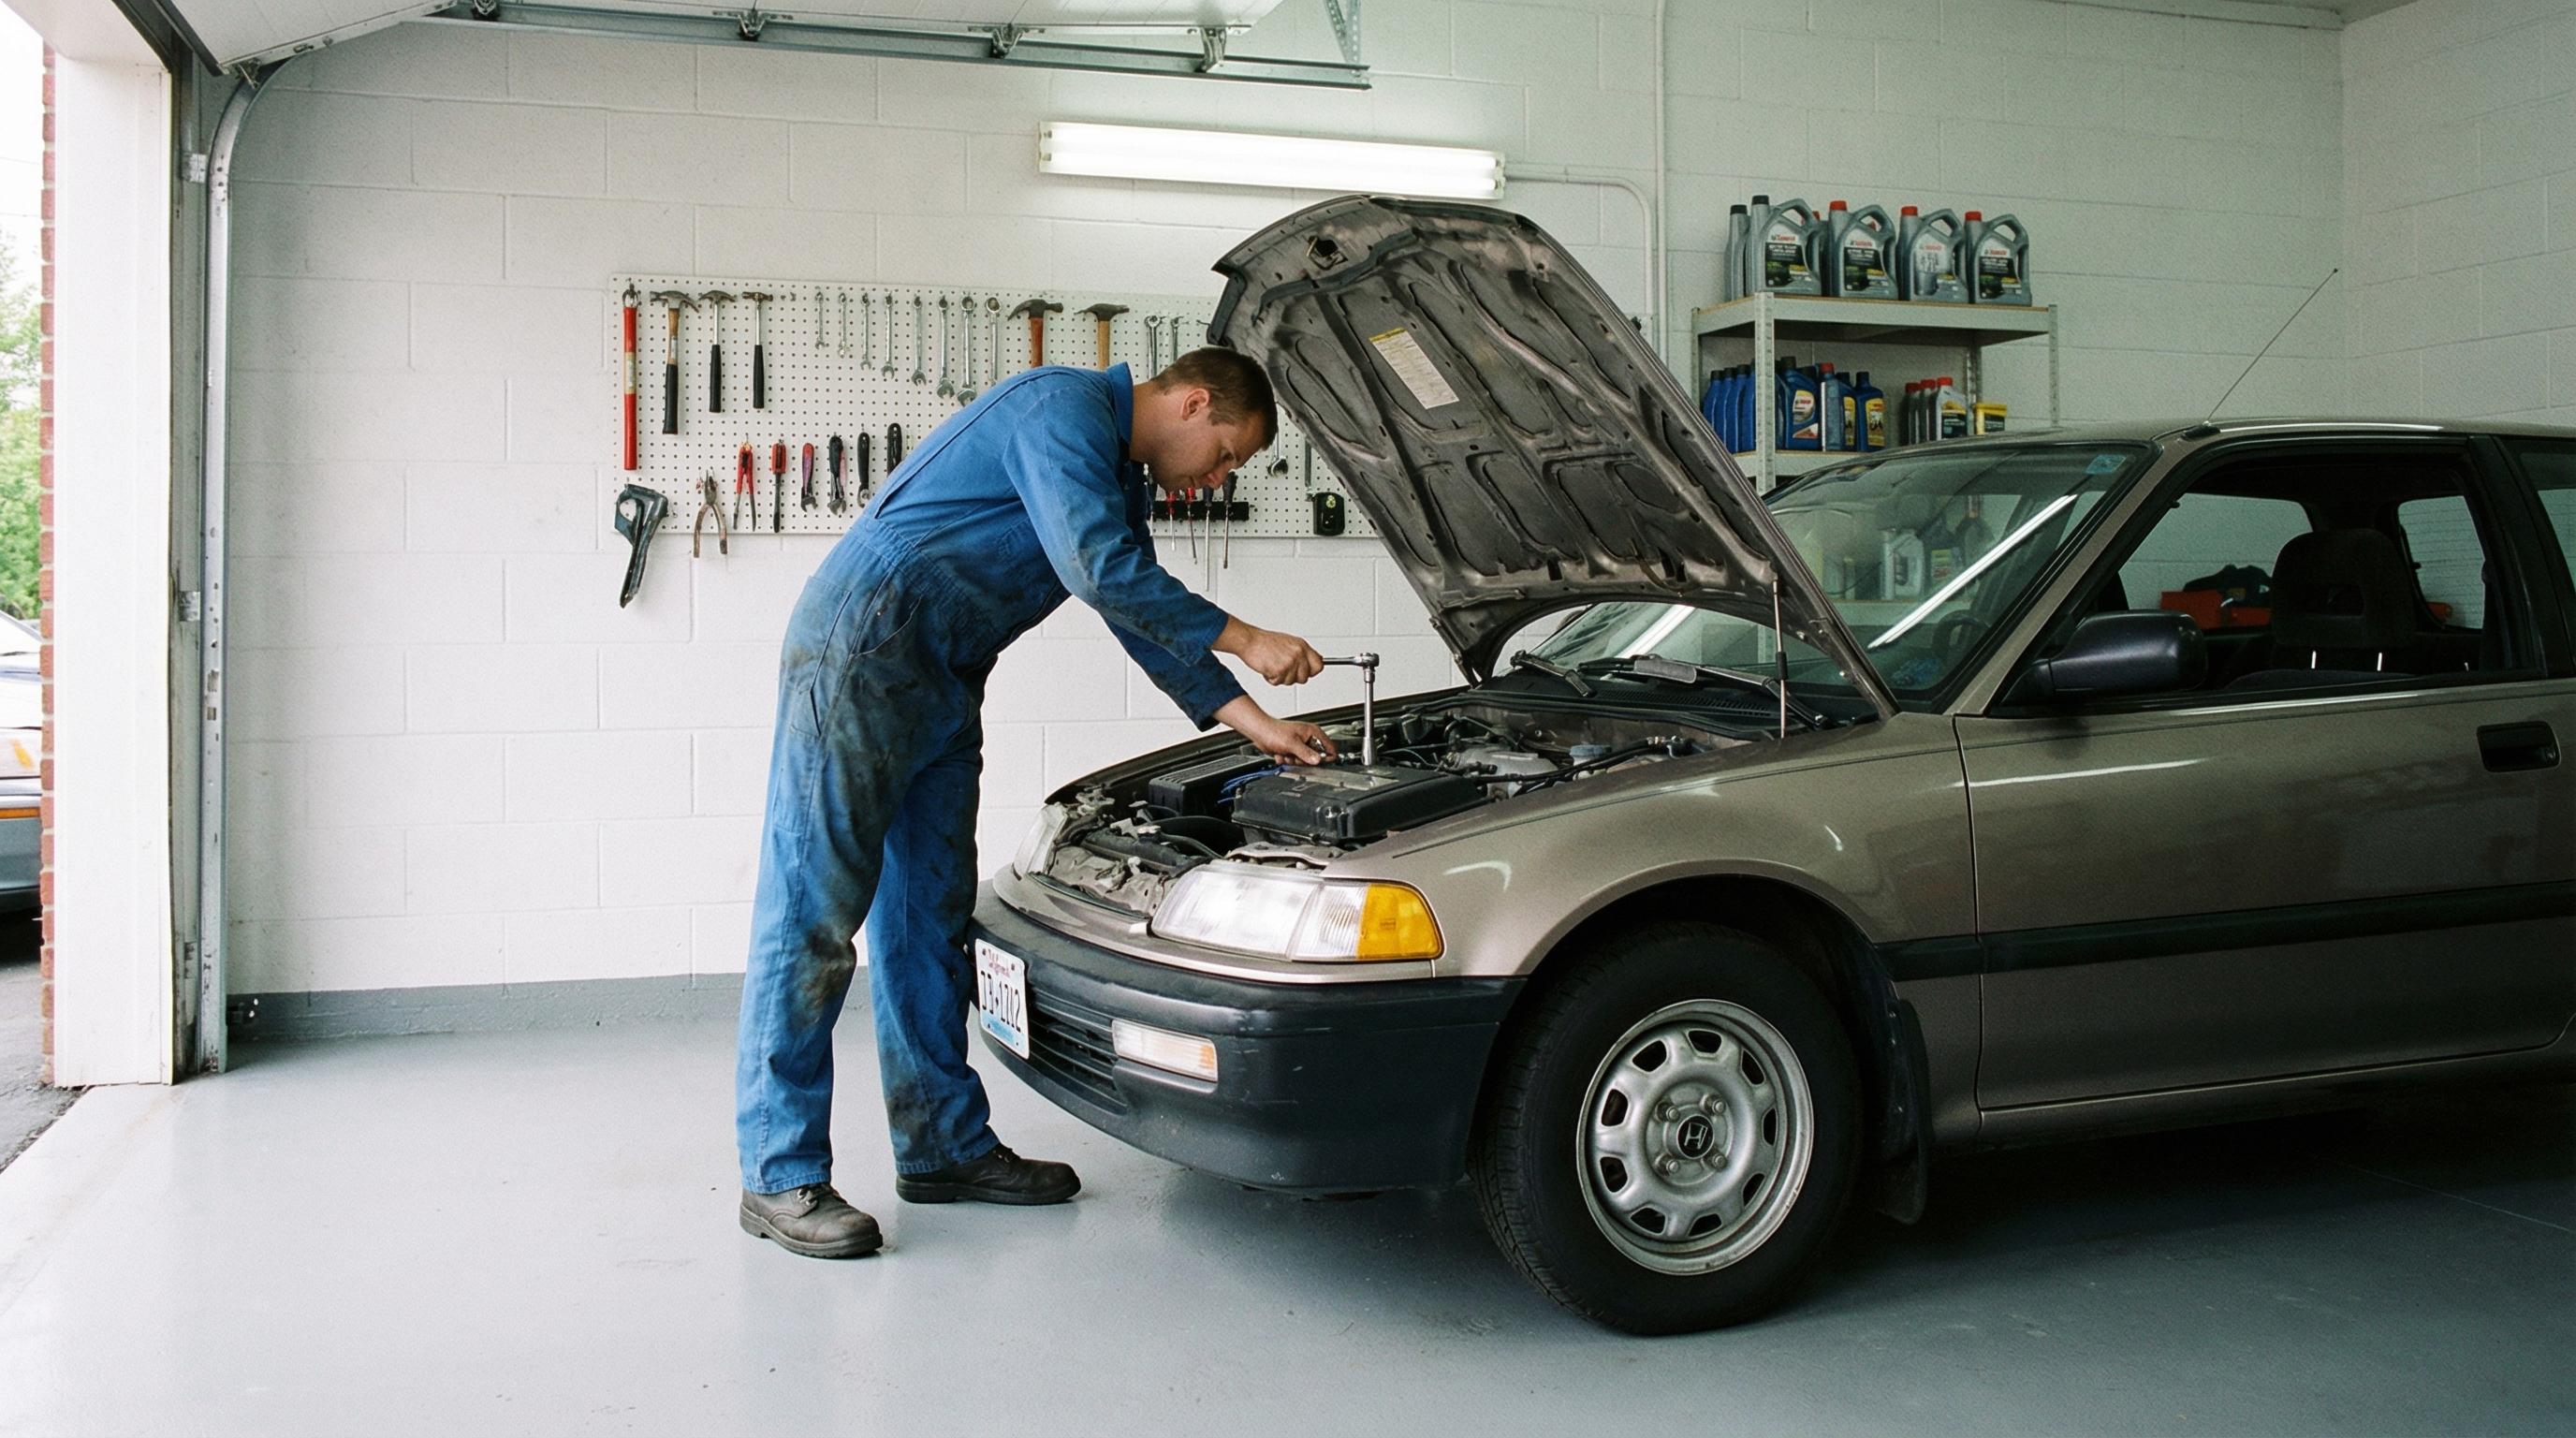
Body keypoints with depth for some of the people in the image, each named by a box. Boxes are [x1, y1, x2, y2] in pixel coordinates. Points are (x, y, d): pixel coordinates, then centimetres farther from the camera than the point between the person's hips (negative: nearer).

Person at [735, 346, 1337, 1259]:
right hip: (859, 655, -10)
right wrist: (1244, 642, -17)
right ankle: (781, 1176, -2)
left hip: (941, 685, 11)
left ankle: (944, 1143, 20)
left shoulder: (1120, 479, 18)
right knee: (813, 912, -7)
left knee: (928, 916, 12)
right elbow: (1099, 570, -24)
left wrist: (1249, 720, 15)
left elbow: (1145, 611, 22)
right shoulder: (1063, 409, -13)